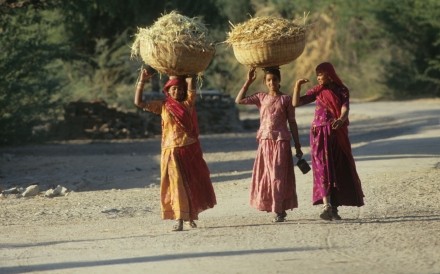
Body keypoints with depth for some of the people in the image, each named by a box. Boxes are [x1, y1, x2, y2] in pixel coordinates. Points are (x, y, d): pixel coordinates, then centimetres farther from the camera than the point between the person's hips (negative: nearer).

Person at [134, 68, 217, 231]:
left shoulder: (188, 103, 4)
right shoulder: (163, 106, 5)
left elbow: (191, 82, -6)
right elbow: (138, 103, 2)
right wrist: (141, 82, -5)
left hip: (190, 149, 1)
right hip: (172, 151, -1)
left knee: (194, 183, 10)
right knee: (177, 183, -7)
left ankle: (191, 215, 27)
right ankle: (179, 219, -8)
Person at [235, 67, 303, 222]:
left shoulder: (285, 99, 1)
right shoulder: (261, 98, 9)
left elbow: (292, 123, 4)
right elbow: (239, 100, 0)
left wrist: (298, 147, 2)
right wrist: (248, 82, -4)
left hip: (281, 141, -3)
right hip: (265, 141, 3)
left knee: (279, 176, -6)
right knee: (266, 176, 4)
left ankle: (280, 210, -5)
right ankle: (277, 209, 12)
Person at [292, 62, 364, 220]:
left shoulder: (342, 91, 3)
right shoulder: (317, 91, 7)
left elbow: (345, 109, -13)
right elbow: (296, 103, 3)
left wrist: (340, 120, -34)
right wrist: (297, 85, -8)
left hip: (338, 134, 1)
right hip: (320, 134, -1)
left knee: (338, 169, 3)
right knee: (323, 168, -13)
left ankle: (334, 208, 11)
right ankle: (327, 206, -25)